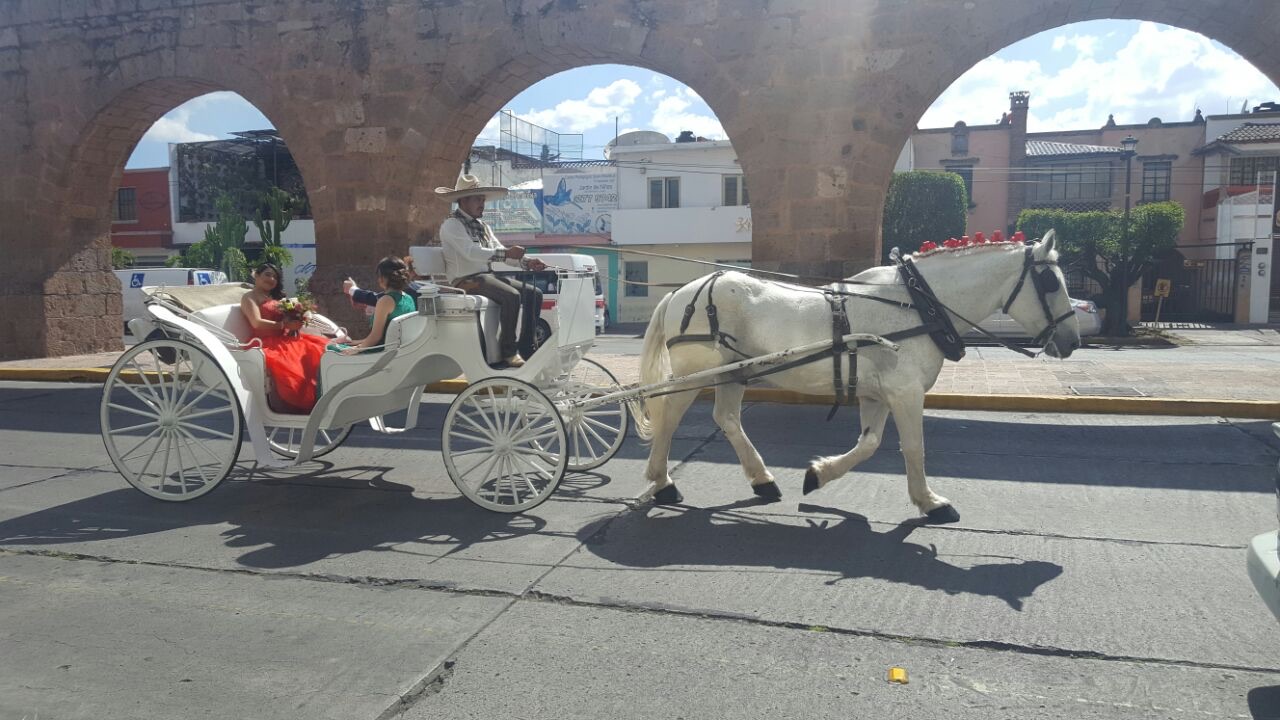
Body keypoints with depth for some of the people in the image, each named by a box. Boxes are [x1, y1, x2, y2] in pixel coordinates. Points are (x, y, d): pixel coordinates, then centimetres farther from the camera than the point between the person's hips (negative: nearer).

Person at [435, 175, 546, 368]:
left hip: (487, 275, 9)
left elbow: (498, 251, 17)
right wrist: (506, 253, -28)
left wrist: (526, 262, 0)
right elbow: (471, 252, -21)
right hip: (466, 280, -9)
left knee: (534, 293, -4)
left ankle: (526, 347, -4)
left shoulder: (482, 227, 22)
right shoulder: (452, 224, -6)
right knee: (511, 296, -30)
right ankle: (508, 351, -22)